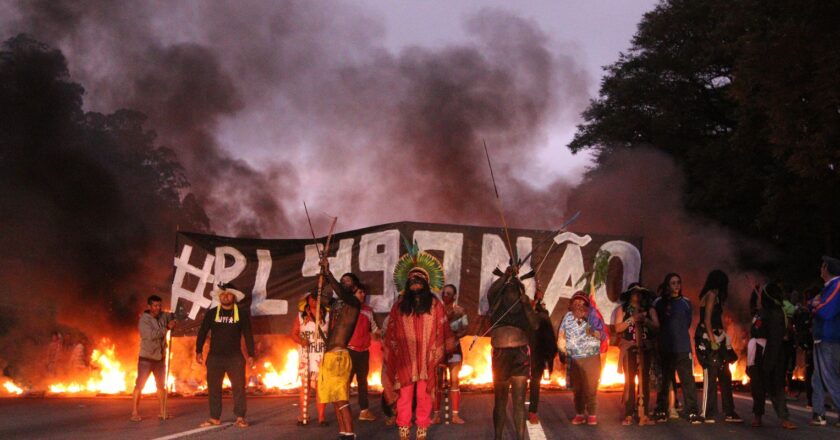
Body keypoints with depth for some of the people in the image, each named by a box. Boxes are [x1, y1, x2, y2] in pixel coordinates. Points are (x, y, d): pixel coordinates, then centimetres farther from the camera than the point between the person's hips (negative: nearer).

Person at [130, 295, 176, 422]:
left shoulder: (163, 317, 2)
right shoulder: (144, 320, -14)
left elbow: (175, 316, 19)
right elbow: (151, 335, -26)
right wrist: (167, 328, -20)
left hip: (160, 358, 6)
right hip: (146, 358, -6)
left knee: (161, 386, 13)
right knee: (139, 386, -6)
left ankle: (162, 412, 21)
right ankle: (135, 413, -3)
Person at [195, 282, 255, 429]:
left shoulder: (242, 313, 2)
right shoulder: (211, 313, 5)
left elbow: (248, 335, 2)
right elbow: (202, 333, 5)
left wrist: (251, 355, -3)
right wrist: (199, 351, -3)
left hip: (235, 357, -1)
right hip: (215, 357, 1)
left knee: (239, 387, -6)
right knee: (213, 388, 3)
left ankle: (240, 418, -2)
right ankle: (215, 417, 11)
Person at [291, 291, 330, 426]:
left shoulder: (327, 315, 4)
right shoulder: (301, 315, 8)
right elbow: (294, 333, 8)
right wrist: (300, 341, -12)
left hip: (322, 355, -1)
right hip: (305, 355, 1)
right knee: (304, 386, 3)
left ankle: (321, 417, 0)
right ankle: (303, 416, 9)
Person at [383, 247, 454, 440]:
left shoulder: (434, 304, 7)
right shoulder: (399, 305, 10)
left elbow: (443, 330, 5)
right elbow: (391, 330, 10)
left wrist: (443, 352, 0)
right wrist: (388, 353, 6)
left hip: (426, 358, -1)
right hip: (404, 358, 1)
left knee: (424, 396, 0)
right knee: (404, 396, 0)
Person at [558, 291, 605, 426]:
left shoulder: (592, 317, 1)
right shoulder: (568, 317, 5)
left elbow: (602, 335, 1)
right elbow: (561, 335, 7)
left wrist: (594, 332, -18)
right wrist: (564, 350, -3)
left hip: (592, 358, -2)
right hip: (574, 359, 2)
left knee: (590, 387, -3)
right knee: (577, 388, 5)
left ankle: (592, 415, 2)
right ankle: (579, 414, 12)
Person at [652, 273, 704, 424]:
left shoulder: (685, 303, 10)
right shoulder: (659, 303, 6)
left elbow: (687, 323, 17)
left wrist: (678, 333, 11)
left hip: (683, 348, 0)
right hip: (665, 348, 0)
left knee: (688, 380, -8)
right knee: (663, 380, 5)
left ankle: (692, 412, -8)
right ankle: (661, 411, 13)